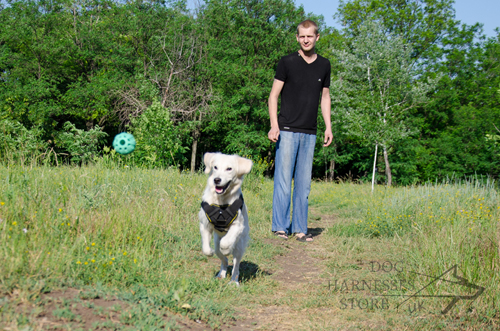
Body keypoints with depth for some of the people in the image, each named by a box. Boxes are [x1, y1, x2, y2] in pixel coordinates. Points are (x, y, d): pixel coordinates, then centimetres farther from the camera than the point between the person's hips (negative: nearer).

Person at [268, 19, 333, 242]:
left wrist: (328, 127, 11)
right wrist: (274, 125, -11)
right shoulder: (287, 62, -1)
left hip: (309, 133, 4)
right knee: (283, 180, -5)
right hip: (287, 131, -4)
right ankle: (280, 227, 3)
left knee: (304, 184, 6)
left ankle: (299, 228, 13)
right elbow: (274, 95, -1)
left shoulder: (324, 65, 11)